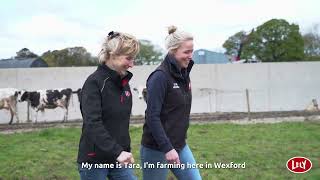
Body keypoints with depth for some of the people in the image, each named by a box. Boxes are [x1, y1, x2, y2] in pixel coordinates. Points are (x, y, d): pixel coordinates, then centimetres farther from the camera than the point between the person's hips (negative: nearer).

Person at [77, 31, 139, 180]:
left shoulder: (124, 83, 7)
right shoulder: (94, 82, -16)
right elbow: (92, 124, -26)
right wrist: (117, 152, -32)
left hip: (118, 159, 7)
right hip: (94, 160, -6)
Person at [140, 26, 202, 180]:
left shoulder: (184, 74, 8)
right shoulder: (160, 76, -17)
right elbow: (152, 117, -20)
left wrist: (176, 146, 17)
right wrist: (167, 148, -23)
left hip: (180, 146, 8)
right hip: (157, 149, -7)